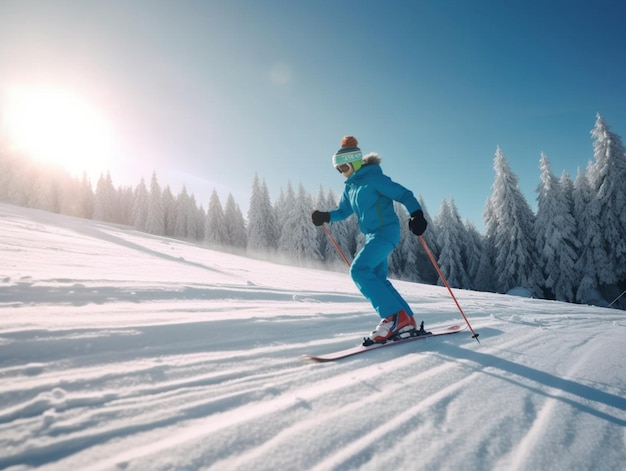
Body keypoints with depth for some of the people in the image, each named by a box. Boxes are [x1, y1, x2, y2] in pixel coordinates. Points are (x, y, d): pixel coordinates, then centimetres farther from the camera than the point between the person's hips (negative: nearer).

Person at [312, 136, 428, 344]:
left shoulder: (374, 178, -12)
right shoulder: (350, 187, 13)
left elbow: (404, 195, -13)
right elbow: (343, 211, 21)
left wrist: (416, 214, -29)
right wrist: (325, 216, 2)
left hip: (385, 231, -9)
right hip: (372, 235, 9)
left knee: (359, 270, -21)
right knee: (377, 278, 9)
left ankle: (395, 316, -18)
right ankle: (406, 320, 17)